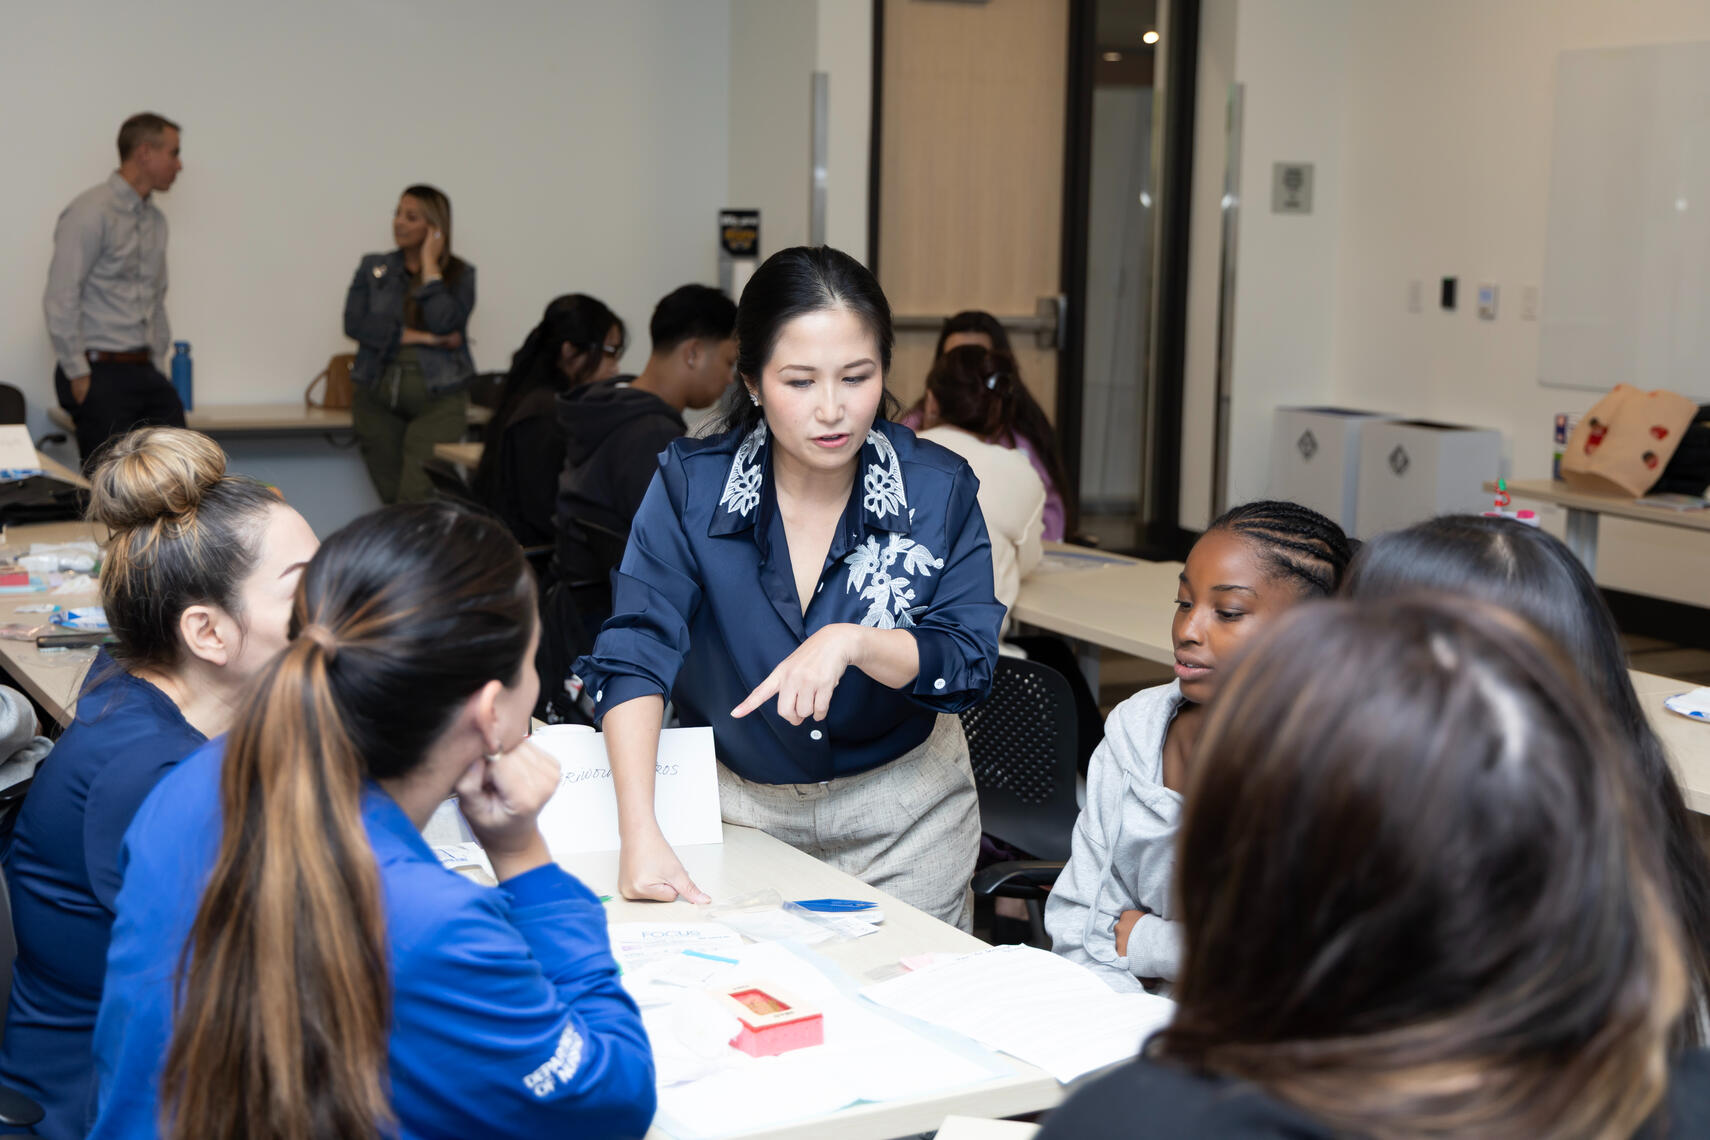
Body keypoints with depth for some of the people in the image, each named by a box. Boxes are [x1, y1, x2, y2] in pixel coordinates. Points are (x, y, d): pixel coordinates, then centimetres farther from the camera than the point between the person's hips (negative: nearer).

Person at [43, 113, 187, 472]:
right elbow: (61, 301, -15)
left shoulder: (155, 219, 14)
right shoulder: (91, 212, -11)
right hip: (99, 373, -8)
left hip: (145, 374, 8)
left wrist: (157, 367, 16)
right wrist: (79, 377, -15)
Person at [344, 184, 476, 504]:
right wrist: (417, 337, -11)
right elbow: (354, 322, -3)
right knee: (391, 497, 6)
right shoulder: (373, 268, 12)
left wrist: (429, 264, -7)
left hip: (437, 399, -3)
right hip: (377, 397, 3)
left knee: (417, 500, -16)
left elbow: (444, 322, -14)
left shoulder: (459, 274, 4)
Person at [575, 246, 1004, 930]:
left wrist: (851, 642, -35)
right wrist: (640, 833, -33)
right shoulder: (690, 486, -13)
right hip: (734, 806, 0)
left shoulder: (939, 490, -11)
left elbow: (968, 663, -15)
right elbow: (635, 654, -21)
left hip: (902, 812, 0)